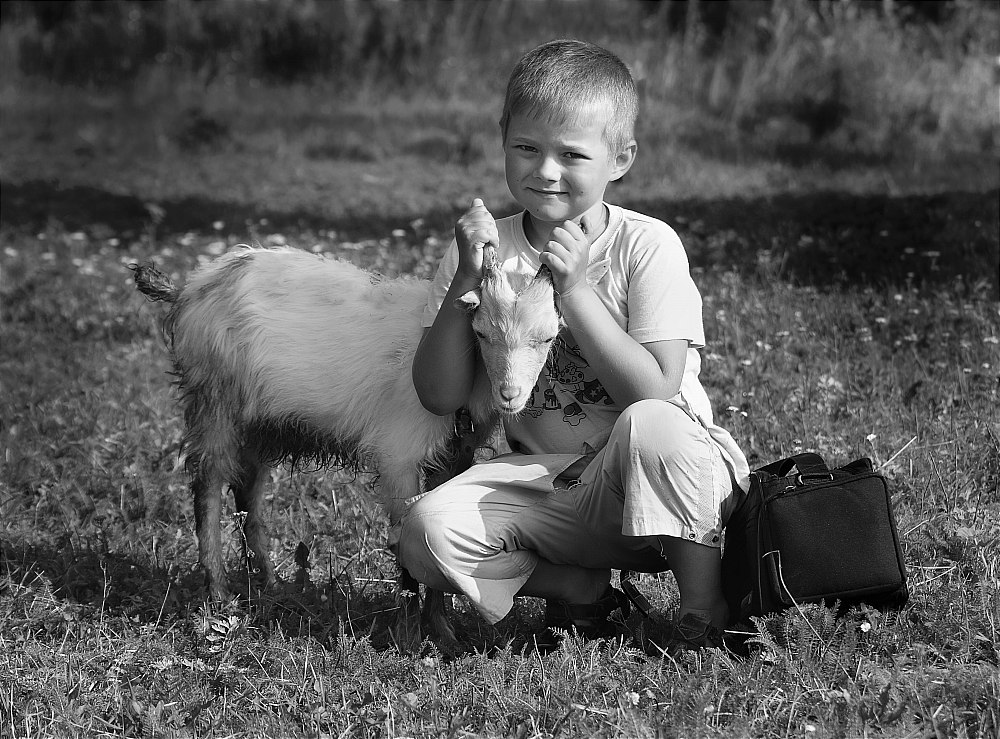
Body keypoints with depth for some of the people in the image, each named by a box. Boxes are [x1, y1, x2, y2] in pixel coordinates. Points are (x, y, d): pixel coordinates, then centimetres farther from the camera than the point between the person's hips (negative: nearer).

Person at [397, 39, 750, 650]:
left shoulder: (646, 246, -8)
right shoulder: (484, 248, 2)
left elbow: (654, 392, -19)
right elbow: (441, 397, -4)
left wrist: (575, 288, -22)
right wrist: (464, 284, -16)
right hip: (546, 484, 3)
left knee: (647, 426, -38)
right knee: (428, 533, -23)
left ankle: (707, 609, -20)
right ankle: (585, 589, -5)